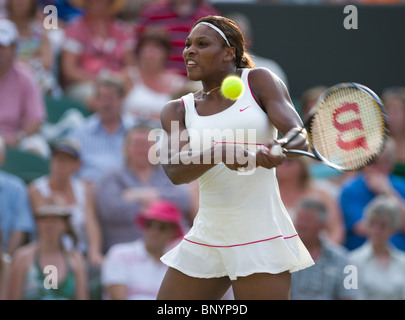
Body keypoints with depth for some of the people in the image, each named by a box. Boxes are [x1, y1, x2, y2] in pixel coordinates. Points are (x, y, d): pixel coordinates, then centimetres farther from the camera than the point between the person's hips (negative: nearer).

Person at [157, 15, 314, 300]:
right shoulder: (177, 111, 8)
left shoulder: (258, 81, 0)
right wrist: (220, 153, -29)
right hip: (206, 237, 4)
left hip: (261, 238, -4)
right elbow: (175, 171, -10)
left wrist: (286, 144, -37)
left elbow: (297, 135, -13)